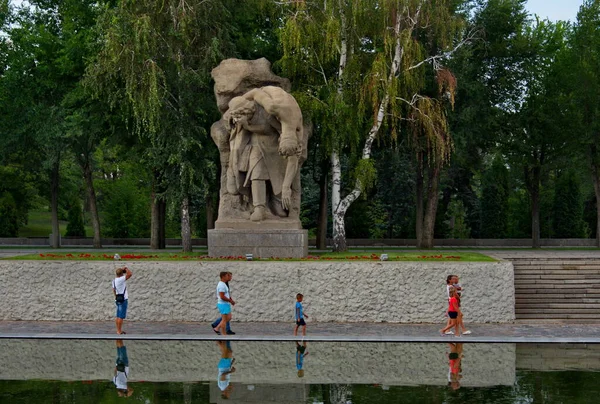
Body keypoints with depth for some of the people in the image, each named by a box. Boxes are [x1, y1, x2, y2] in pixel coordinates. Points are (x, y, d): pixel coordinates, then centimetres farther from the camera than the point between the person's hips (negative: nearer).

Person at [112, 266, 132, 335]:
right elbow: (130, 274, -24)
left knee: (118, 316, 11)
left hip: (118, 299, 9)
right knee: (121, 316, -7)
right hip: (123, 299, -9)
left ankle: (119, 330, 16)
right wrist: (126, 268, -7)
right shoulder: (121, 279, -17)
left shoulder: (114, 280, 10)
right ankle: (119, 331, -8)